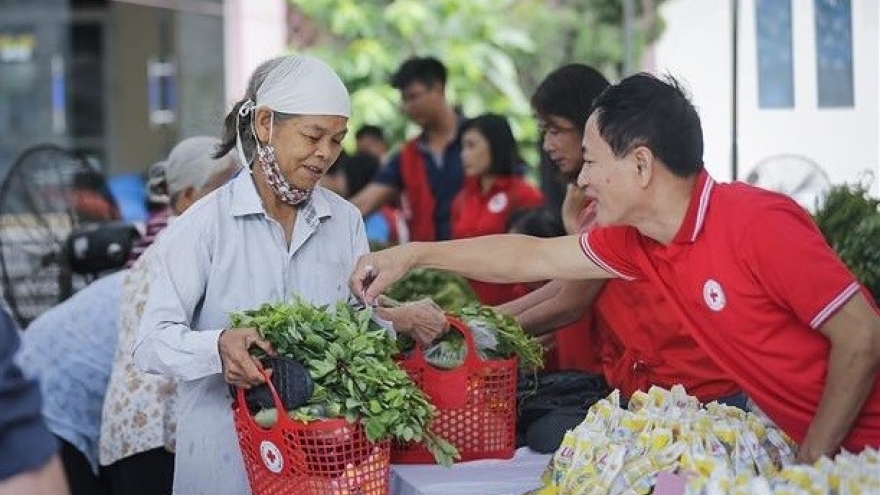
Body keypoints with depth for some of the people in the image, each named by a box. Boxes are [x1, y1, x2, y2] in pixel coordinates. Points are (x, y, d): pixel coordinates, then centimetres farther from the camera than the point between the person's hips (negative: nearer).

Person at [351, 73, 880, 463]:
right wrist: (412, 255, 18)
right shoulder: (637, 243, 3)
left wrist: (810, 463, -17)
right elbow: (535, 257, 15)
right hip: (794, 440, 7)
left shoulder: (758, 223, -20)